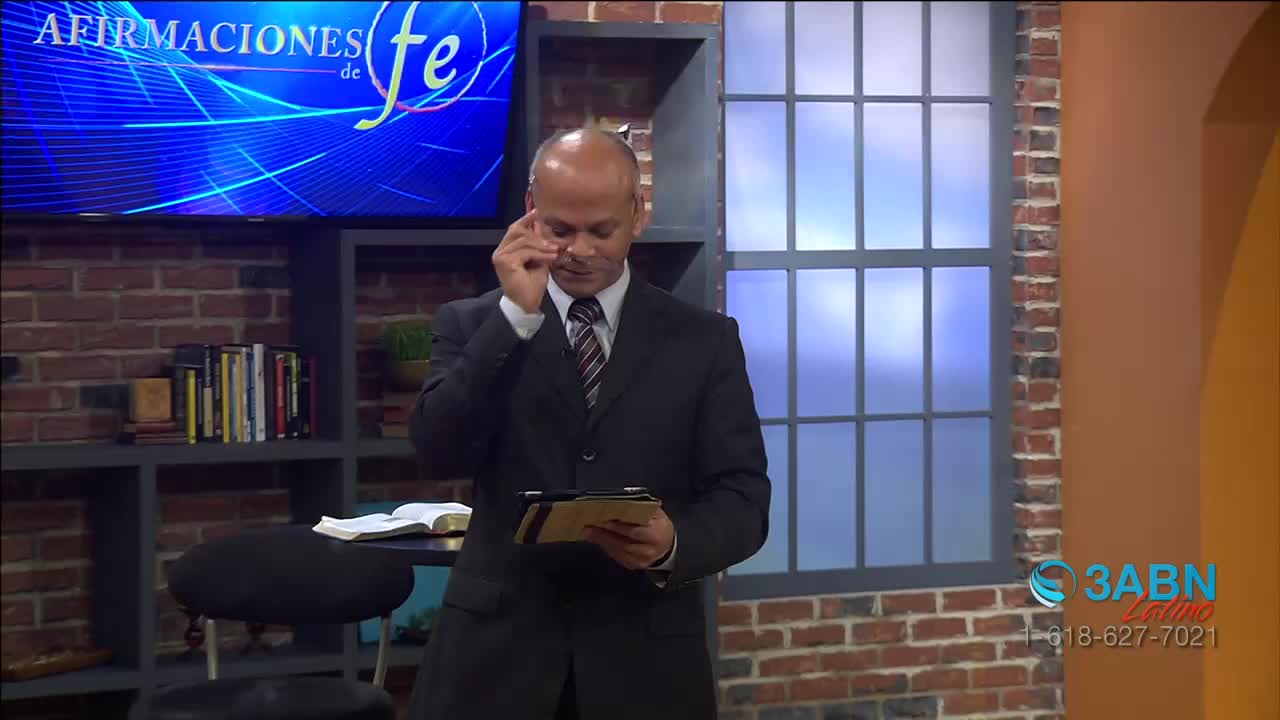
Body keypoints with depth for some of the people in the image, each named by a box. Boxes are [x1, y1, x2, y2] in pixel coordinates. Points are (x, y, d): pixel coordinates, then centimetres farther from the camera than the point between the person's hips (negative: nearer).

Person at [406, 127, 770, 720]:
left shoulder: (704, 339, 4)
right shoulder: (472, 326, 4)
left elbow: (743, 499, -1)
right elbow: (439, 454, -10)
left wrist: (674, 544, -21)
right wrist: (517, 315, -15)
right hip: (496, 648, 0)